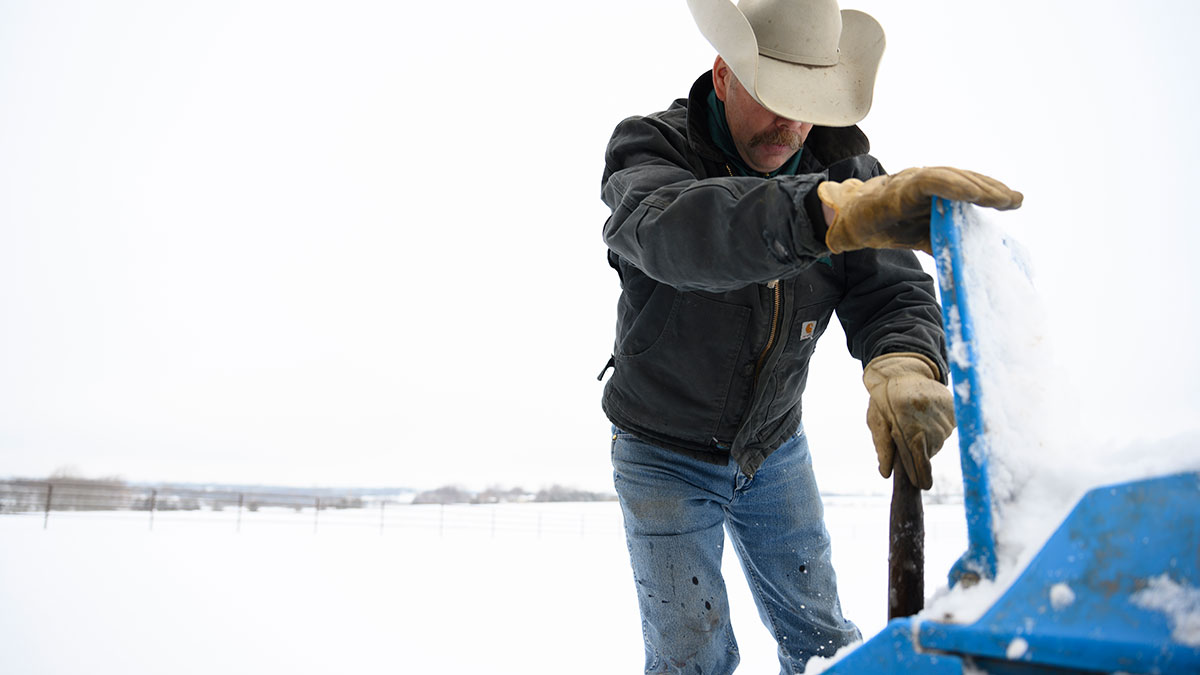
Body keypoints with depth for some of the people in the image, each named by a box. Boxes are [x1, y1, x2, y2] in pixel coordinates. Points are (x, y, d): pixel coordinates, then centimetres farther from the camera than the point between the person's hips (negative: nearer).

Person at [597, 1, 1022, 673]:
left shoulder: (843, 167, -8)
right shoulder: (648, 147, -21)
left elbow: (894, 289, -19)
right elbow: (674, 231, -45)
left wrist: (903, 362, -44)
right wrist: (833, 212, -62)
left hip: (775, 449, 4)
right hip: (664, 457, -3)